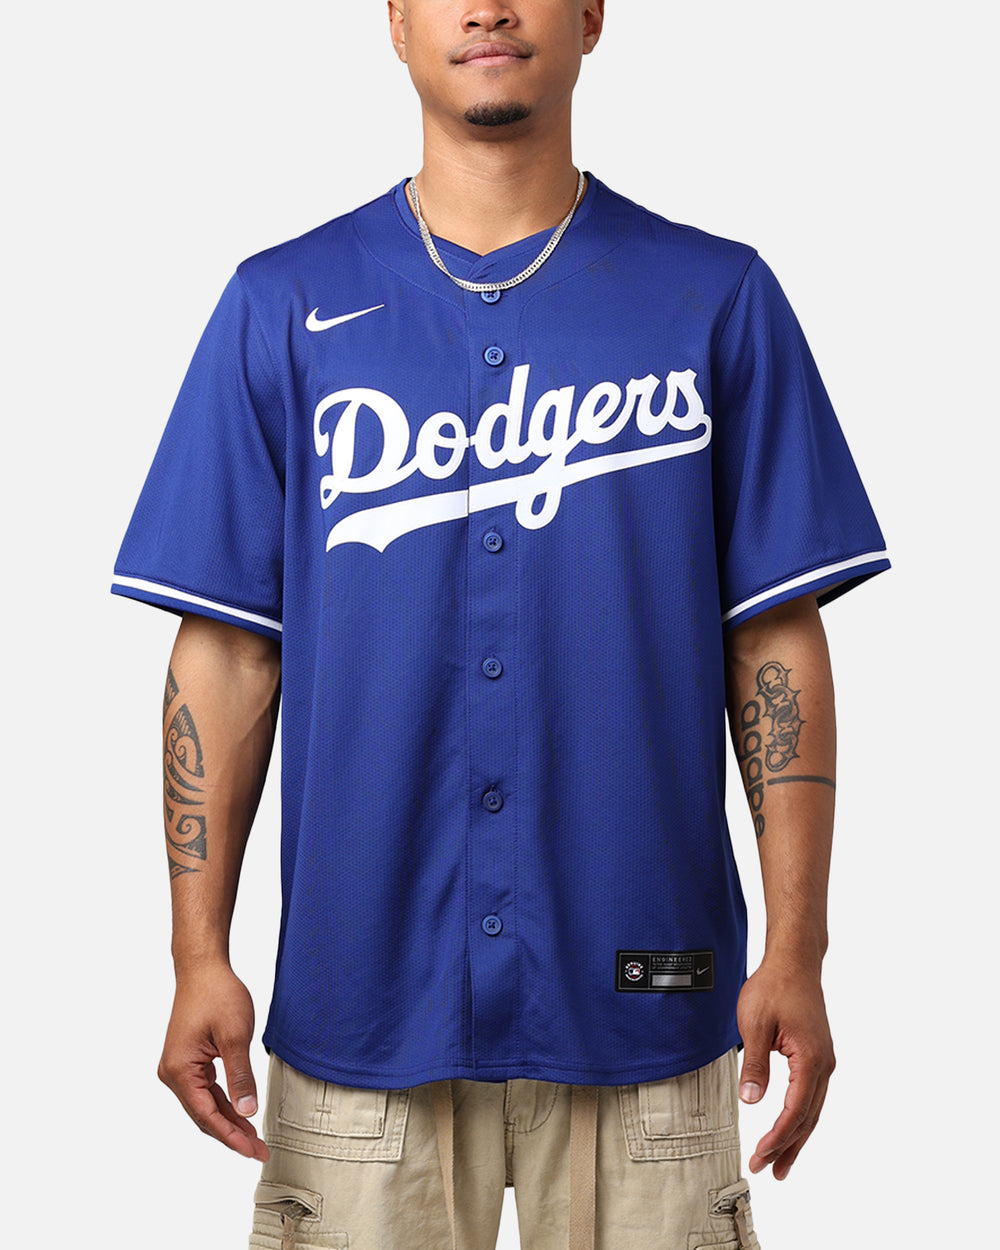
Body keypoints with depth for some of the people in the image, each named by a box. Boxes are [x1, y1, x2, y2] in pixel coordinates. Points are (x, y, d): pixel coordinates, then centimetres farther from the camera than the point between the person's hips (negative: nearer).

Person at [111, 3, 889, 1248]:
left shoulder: (719, 299, 2)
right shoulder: (284, 307, 3)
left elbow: (777, 643, 0)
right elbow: (226, 650, 2)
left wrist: (796, 954, -5)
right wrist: (200, 954, -4)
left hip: (639, 998, 0)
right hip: (358, 997, 0)